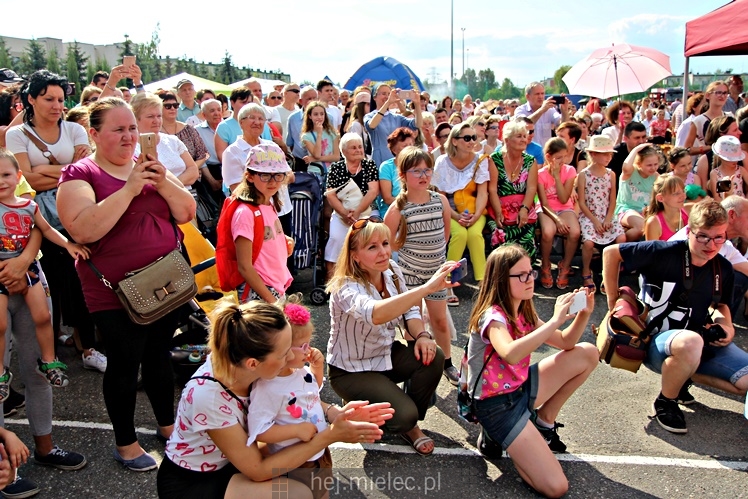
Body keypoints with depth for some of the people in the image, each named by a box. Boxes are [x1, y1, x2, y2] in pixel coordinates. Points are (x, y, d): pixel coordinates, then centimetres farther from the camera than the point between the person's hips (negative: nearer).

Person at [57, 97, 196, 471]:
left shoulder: (149, 166, 7)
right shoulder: (80, 175, -9)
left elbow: (186, 213, 1)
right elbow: (83, 230, -24)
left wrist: (163, 183, -16)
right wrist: (128, 189, -27)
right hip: (117, 291, -5)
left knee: (159, 355, 18)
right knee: (124, 363, 6)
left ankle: (167, 424, 37)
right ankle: (125, 443, 25)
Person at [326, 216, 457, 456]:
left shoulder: (392, 271, -9)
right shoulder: (346, 288, -30)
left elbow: (410, 311, 3)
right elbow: (376, 314, -52)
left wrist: (421, 335, -20)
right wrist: (427, 287, -61)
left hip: (386, 355, 7)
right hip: (351, 370, -6)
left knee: (433, 357, -19)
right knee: (403, 414, -22)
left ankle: (410, 425, 3)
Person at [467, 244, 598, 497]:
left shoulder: (523, 312, 4)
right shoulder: (492, 315, -23)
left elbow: (565, 343, 10)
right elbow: (510, 354, -44)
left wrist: (583, 314, -8)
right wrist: (555, 320, -40)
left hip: (521, 388, 8)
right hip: (496, 404, -8)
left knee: (588, 354, 6)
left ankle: (544, 421, 14)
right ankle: (497, 435, 4)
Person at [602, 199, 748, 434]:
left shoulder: (723, 269, 0)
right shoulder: (665, 253, -19)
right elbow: (611, 253, -13)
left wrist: (727, 326, -3)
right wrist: (613, 302, -11)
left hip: (703, 343, 6)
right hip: (656, 342, -6)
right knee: (690, 342, -41)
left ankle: (682, 376, 14)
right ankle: (665, 401, -10)